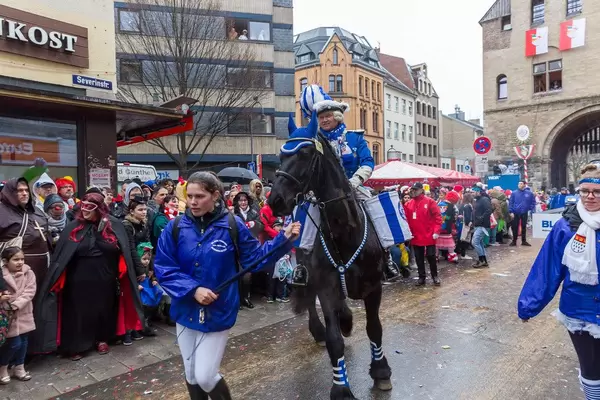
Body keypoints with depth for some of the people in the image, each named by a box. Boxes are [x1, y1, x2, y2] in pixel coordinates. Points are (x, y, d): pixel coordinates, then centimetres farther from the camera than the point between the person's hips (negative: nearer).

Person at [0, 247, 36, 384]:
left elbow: (29, 292, -11)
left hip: (24, 314, 3)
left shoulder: (29, 273, -5)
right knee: (14, 343, -3)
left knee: (23, 342, 14)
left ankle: (19, 368, 32)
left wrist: (16, 305, -21)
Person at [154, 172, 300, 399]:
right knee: (191, 377, 18)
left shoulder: (233, 226, -12)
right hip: (185, 312, 3)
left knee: (205, 377, 3)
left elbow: (254, 258, -3)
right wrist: (193, 289, -21)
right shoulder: (175, 227, -8)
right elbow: (163, 269, -8)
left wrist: (284, 239, -14)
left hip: (218, 313, -3)